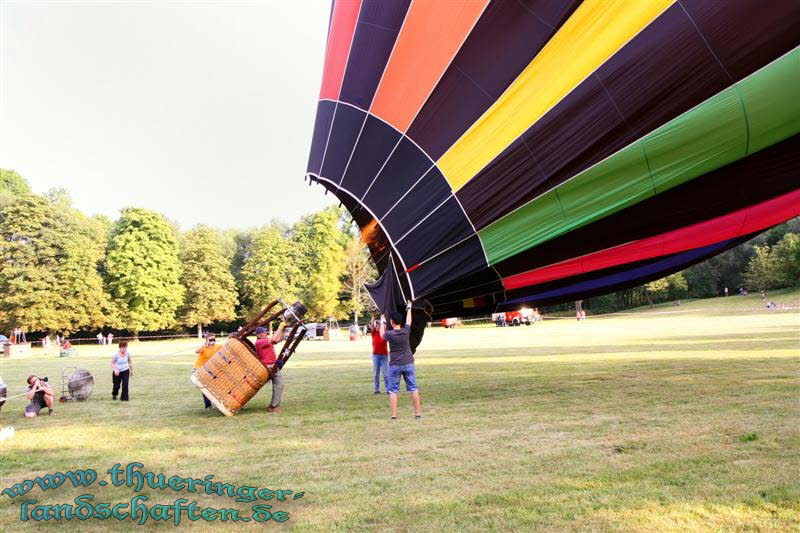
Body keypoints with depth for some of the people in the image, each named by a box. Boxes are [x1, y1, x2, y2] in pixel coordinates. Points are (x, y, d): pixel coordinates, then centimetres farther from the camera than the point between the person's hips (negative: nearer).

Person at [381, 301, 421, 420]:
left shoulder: (389, 334, -9)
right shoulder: (406, 331, -3)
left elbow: (382, 335, 14)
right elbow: (408, 321, 17)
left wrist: (382, 323, 29)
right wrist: (409, 308, 32)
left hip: (394, 365, -2)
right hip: (408, 364, 2)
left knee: (393, 391, 5)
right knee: (413, 389, 7)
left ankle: (394, 415, 3)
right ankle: (418, 413, 10)